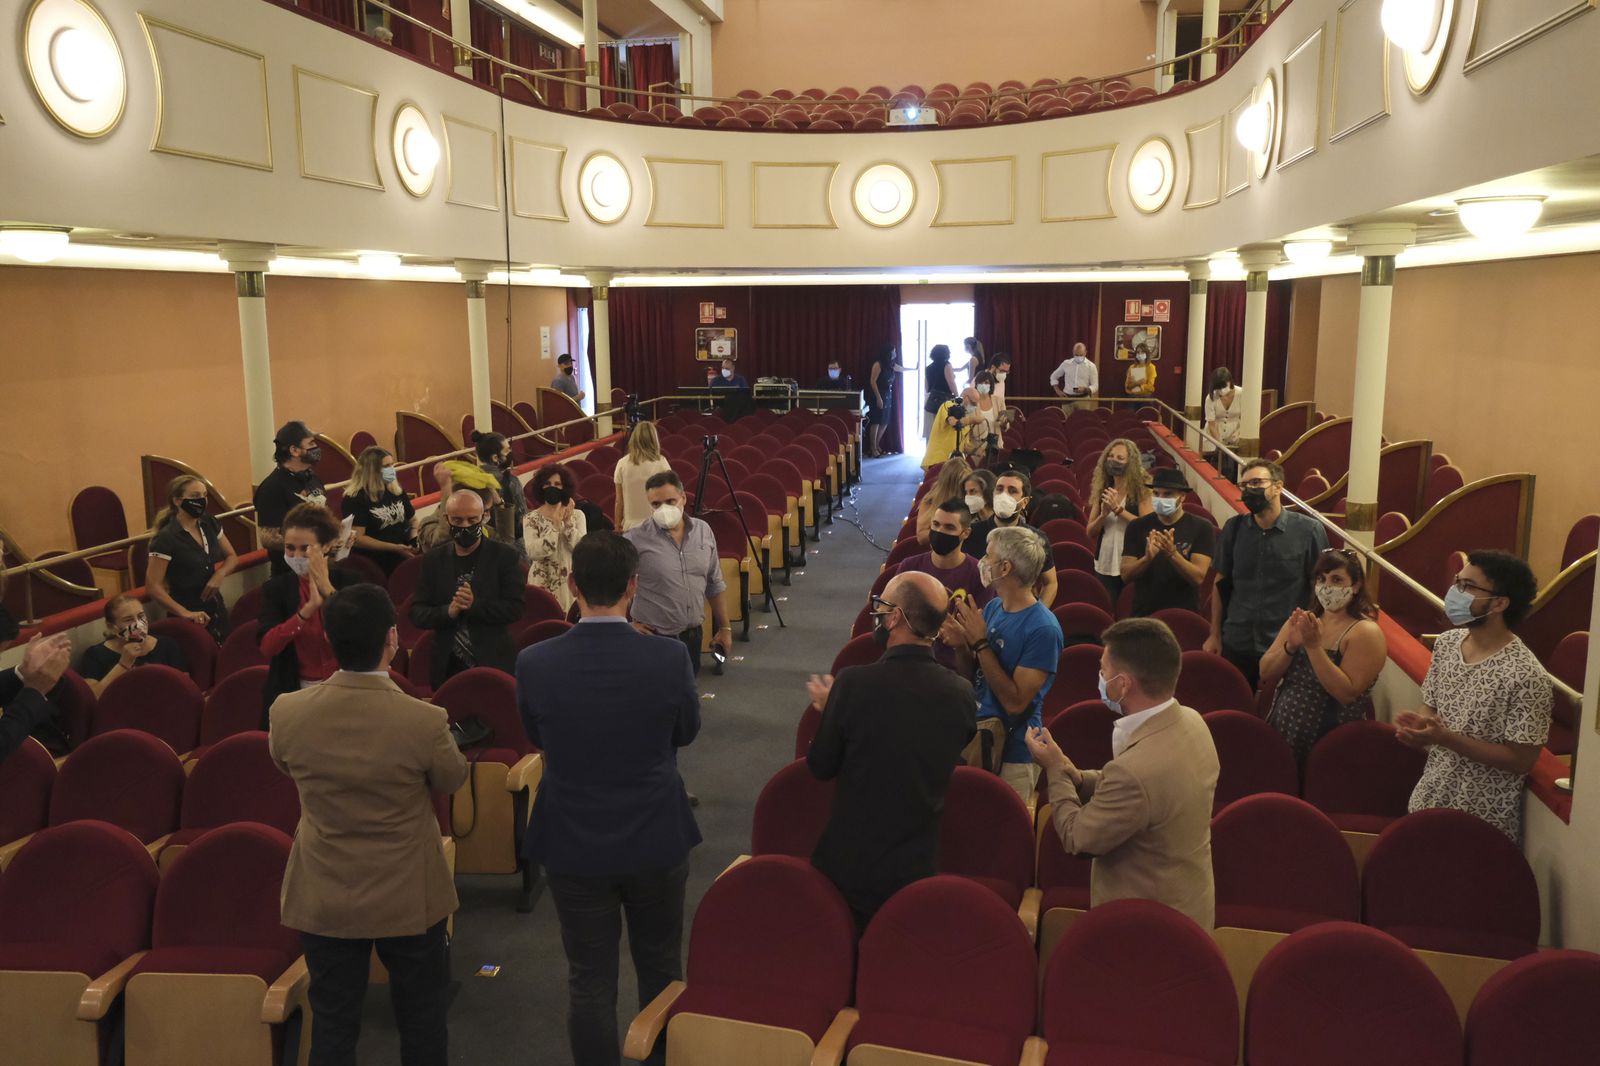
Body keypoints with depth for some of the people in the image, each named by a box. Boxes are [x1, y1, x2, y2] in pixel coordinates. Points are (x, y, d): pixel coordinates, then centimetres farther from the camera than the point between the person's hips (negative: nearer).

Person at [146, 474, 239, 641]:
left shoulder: (209, 524, 1)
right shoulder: (166, 538, -17)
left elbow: (232, 557, 12)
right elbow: (152, 586, -18)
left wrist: (219, 574, -9)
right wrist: (184, 613, -24)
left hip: (217, 610, 6)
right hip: (190, 616, -6)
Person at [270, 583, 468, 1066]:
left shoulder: (287, 713, -17)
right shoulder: (426, 722, -26)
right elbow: (453, 781, -5)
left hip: (324, 896, 2)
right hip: (408, 896, -2)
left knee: (332, 1026, 18)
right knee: (421, 1023, 17)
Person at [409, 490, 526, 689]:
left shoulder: (505, 556, -1)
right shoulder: (433, 560, 7)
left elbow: (515, 608, -8)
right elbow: (416, 614, 2)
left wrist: (475, 605, -22)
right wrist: (448, 612, -17)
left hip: (494, 667, -2)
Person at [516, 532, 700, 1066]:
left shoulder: (534, 664, -17)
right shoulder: (670, 657, -19)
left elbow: (536, 738, 2)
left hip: (573, 844, 0)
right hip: (657, 840, 0)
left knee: (589, 982, 14)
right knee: (661, 971, 22)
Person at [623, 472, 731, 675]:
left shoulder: (703, 531, 2)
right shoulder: (636, 539, -14)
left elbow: (714, 585, 11)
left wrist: (725, 627, 13)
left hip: (693, 635, 5)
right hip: (654, 639, -5)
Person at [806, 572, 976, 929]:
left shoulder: (853, 683, -23)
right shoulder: (961, 694, -13)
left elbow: (821, 767, -10)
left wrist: (828, 708, 8)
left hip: (847, 866, -2)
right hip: (917, 869, 3)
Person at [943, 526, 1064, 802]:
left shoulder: (1043, 629, -22)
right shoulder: (992, 607, 0)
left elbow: (1015, 702, -25)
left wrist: (980, 643, -25)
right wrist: (961, 646, -13)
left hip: (1013, 754, -7)